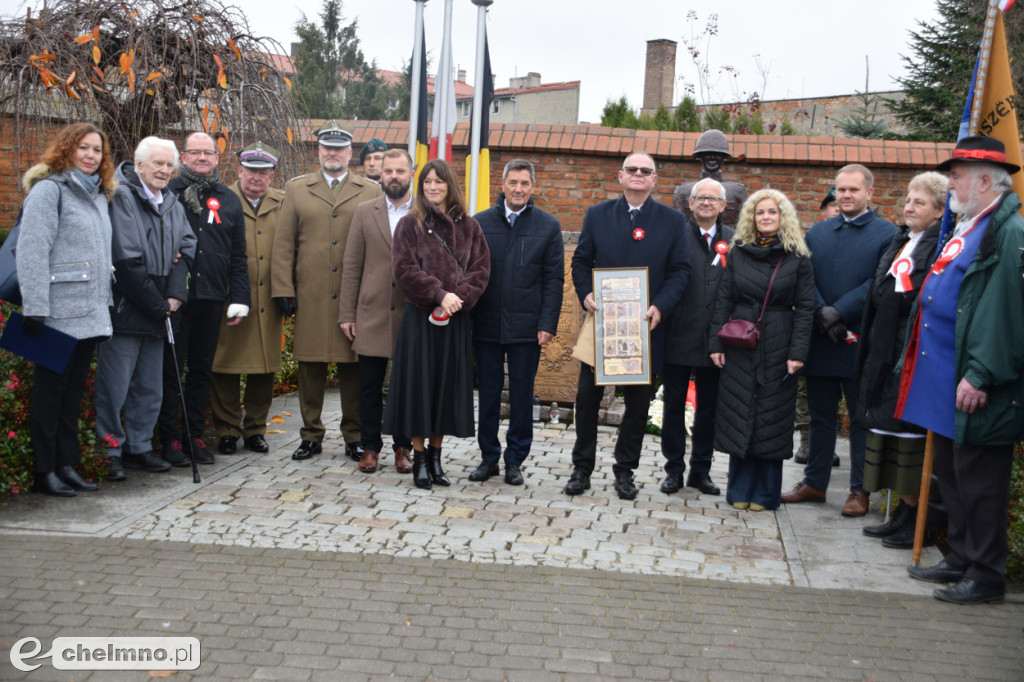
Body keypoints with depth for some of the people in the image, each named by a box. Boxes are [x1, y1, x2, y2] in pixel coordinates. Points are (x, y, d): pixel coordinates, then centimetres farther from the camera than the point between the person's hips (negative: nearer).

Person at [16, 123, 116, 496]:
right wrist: (34, 307, -19)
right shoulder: (49, 189, -7)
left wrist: (105, 302, 16)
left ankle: (67, 464, 19)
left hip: (90, 311, 7)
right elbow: (31, 251, -14)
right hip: (59, 311, -7)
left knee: (74, 391, 12)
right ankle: (44, 470, 8)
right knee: (51, 388, 0)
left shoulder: (99, 195, 17)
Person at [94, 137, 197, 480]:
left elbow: (186, 249, 8)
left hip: (156, 311, 7)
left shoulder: (172, 204, 15)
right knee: (114, 385, -3)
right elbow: (127, 260, -15)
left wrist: (175, 295, -8)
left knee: (150, 387, 12)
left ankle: (140, 447, 22)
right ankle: (109, 449, 8)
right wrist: (157, 304, -12)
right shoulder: (121, 197, -9)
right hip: (124, 309, -7)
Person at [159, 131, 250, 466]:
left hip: (211, 297, 3)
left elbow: (238, 256, 12)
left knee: (202, 370, 10)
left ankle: (195, 436, 19)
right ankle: (170, 439, 9)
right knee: (170, 368, 1)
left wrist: (239, 299, 6)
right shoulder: (167, 193, 3)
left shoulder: (228, 200, 12)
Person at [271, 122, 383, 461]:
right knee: (310, 368, 5)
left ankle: (354, 438, 15)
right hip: (310, 297, 1)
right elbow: (283, 243, 8)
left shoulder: (371, 192, 9)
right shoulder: (296, 189, 13)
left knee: (353, 369, 3)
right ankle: (311, 436, 17)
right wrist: (283, 290, -1)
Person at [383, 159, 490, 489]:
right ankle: (419, 458, 8)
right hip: (419, 316, -2)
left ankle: (435, 455, 16)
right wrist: (439, 293, -17)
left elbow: (481, 269, 3)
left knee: (448, 385, 5)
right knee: (419, 384, -1)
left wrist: (458, 297, -13)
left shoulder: (468, 227, 10)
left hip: (455, 319, 2)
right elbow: (404, 270, -7)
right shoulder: (410, 225, 3)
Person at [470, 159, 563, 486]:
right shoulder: (480, 223, 6)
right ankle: (488, 456, 20)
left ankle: (515, 460, 17)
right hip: (487, 324, 1)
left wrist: (548, 324, -6)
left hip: (527, 326, -1)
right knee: (488, 393, 8)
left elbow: (554, 279, 2)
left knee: (522, 395, 5)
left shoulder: (548, 226, 3)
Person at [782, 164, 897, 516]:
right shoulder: (817, 233, 12)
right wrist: (821, 313, -13)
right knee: (820, 416, 13)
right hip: (820, 341, 4)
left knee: (862, 418, 5)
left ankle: (860, 490, 13)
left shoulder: (887, 234, -2)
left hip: (860, 341, -4)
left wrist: (840, 312, -17)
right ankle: (815, 482, 23)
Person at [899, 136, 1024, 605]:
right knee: (951, 477, 17)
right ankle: (960, 559, 30)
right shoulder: (967, 230, 16)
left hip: (978, 390, -10)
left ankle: (985, 576, 12)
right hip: (945, 382, 10)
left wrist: (981, 376, -23)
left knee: (978, 482, 0)